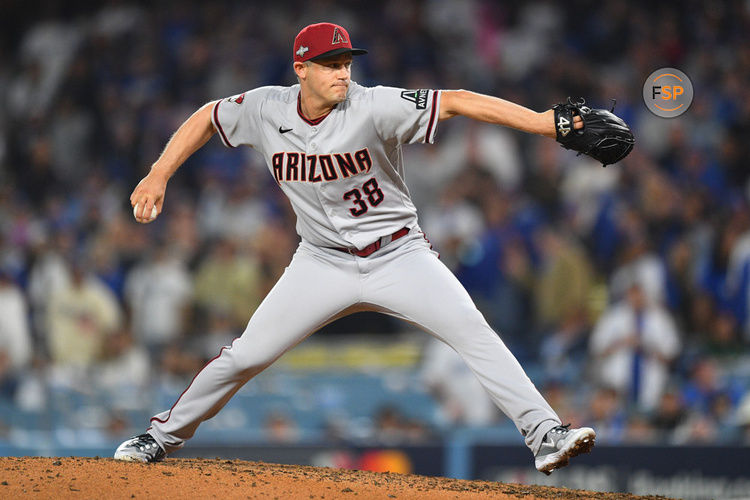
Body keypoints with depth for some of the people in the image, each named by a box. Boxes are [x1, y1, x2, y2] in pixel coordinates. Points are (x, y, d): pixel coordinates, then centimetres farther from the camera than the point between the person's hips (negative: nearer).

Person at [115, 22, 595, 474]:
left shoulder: (373, 107, -21)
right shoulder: (266, 109, -9)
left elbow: (455, 102, -29)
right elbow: (208, 118, 10)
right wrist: (158, 176, 2)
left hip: (399, 255, -2)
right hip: (324, 263, 2)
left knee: (474, 332, -21)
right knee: (245, 356, 1)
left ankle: (546, 435, -21)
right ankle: (166, 434, 22)